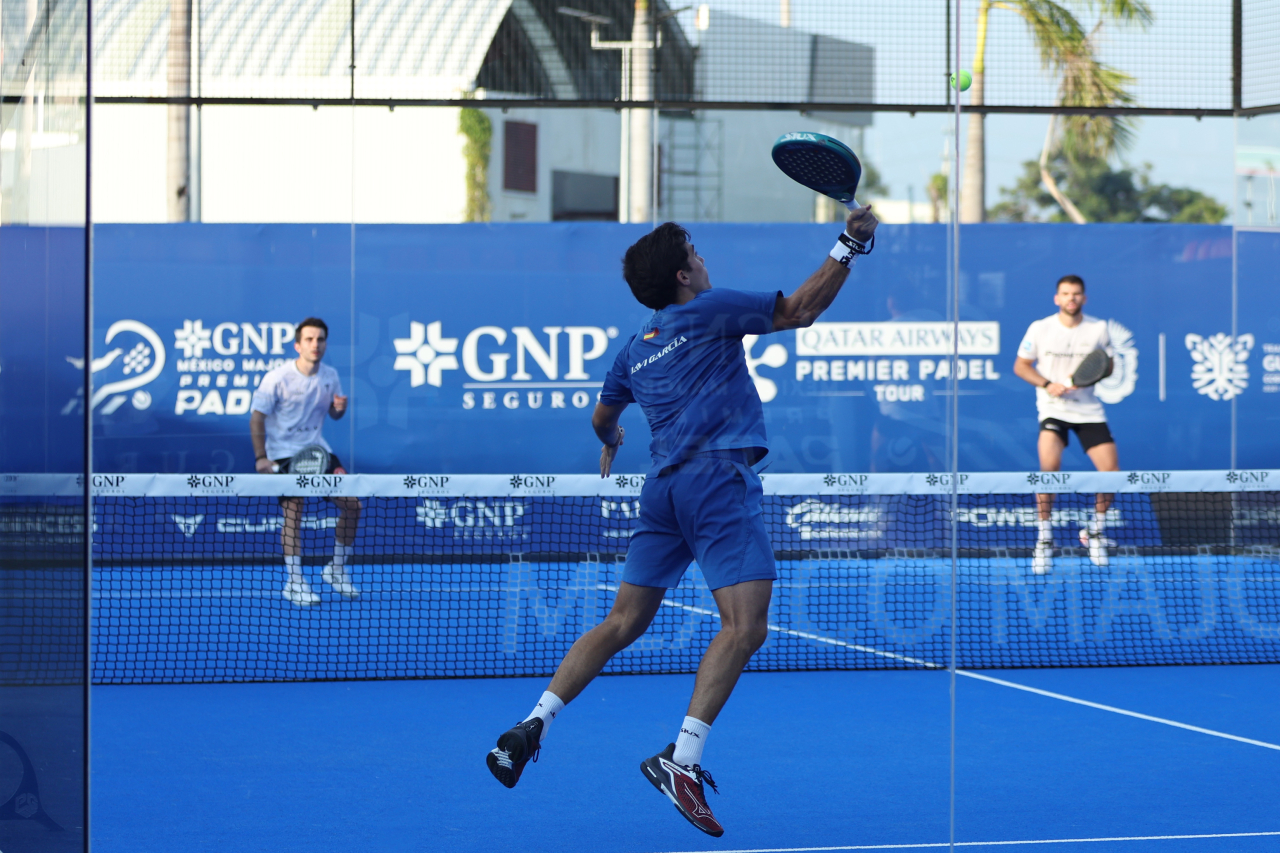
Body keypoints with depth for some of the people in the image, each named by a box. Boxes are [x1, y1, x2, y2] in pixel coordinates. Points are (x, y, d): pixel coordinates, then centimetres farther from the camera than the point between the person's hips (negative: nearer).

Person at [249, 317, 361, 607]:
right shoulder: (277, 378, -13)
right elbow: (257, 417, -10)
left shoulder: (330, 376, 2)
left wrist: (339, 407, -10)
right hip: (283, 453, -5)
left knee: (352, 504, -2)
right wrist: (261, 457, -17)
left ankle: (336, 569, 15)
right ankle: (293, 581, -10)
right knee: (294, 510, -16)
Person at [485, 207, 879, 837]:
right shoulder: (710, 310, 1)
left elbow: (603, 418, 37)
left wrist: (610, 441, 59)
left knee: (622, 623, 13)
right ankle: (681, 759, -23)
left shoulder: (635, 350, 20)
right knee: (745, 626, -13)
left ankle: (534, 725, 5)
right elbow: (799, 311, 3)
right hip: (718, 477, -8)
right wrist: (849, 246, 8)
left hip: (663, 486, 8)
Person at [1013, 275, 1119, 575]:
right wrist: (1047, 384, -12)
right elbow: (1021, 365, 5)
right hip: (1053, 408, -2)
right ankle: (1044, 539, -10)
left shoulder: (1098, 328, 0)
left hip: (1088, 410, 3)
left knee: (1111, 471, -6)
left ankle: (1094, 531, 20)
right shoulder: (1040, 328, -3)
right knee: (1050, 465, -24)